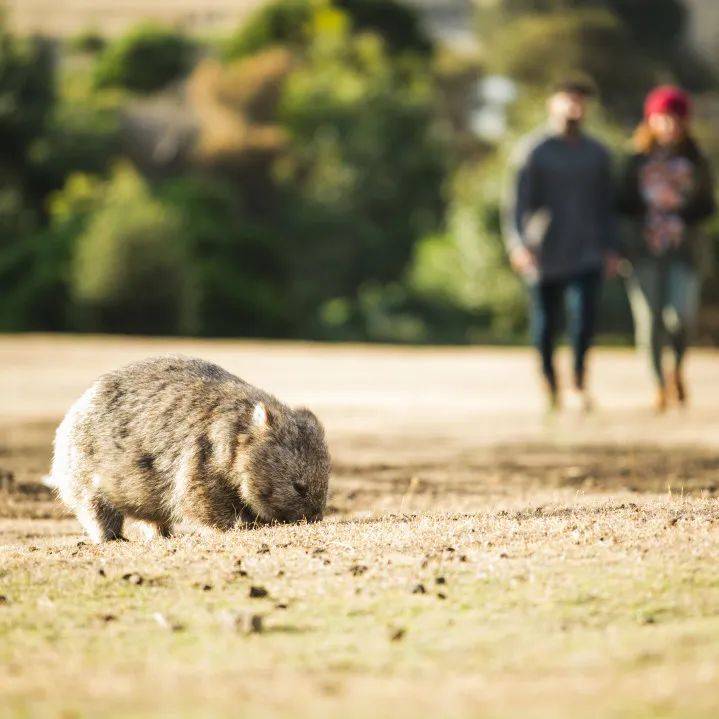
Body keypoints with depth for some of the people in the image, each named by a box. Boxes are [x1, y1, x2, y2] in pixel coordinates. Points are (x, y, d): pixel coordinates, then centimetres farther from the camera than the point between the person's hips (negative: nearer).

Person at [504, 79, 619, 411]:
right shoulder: (534, 150, -1)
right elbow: (517, 200, -9)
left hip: (587, 254, 2)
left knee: (585, 314, -15)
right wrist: (517, 243, -22)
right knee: (545, 324, 3)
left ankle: (579, 382, -2)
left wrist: (611, 248, 8)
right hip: (544, 255, -2)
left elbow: (606, 205, 18)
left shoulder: (596, 153, 12)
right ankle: (550, 384, 21)